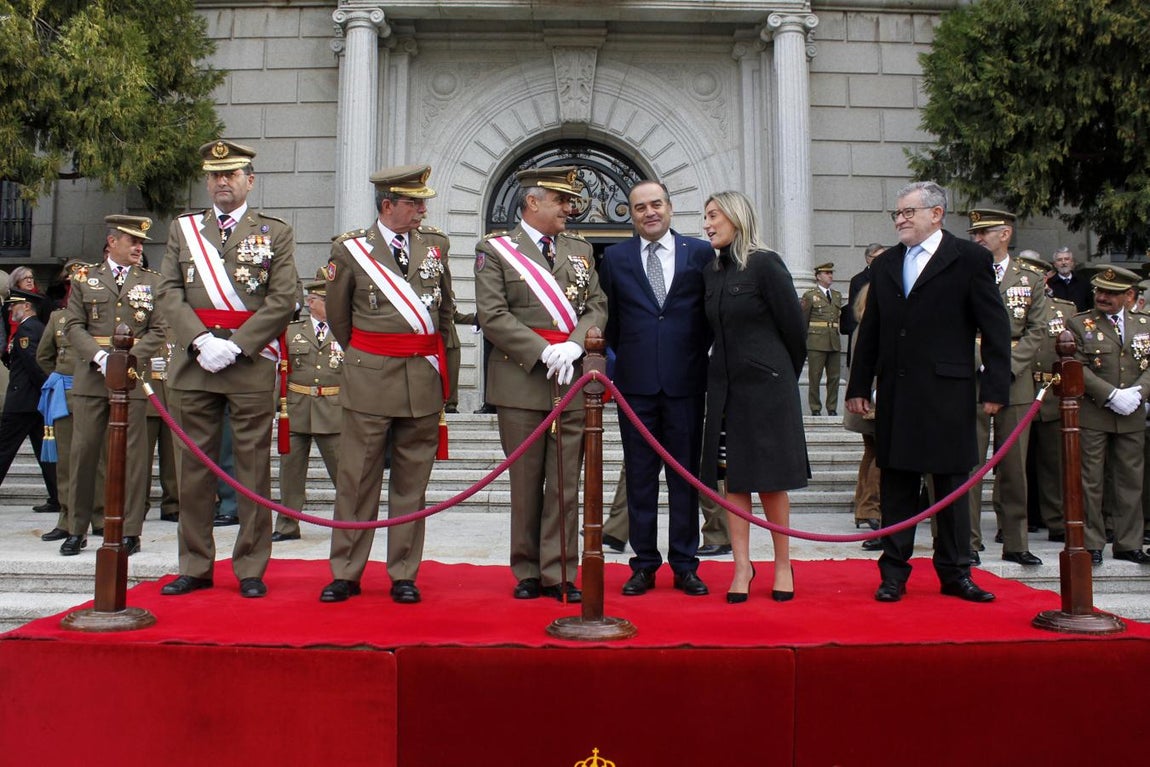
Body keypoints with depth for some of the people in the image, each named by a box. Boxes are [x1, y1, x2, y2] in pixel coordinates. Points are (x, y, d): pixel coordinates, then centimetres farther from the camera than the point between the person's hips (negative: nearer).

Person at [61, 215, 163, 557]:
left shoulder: (152, 282, 10)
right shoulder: (84, 278, 11)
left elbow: (158, 331, 2)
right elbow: (74, 326, 4)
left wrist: (128, 360, -12)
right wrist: (99, 356, -13)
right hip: (90, 377, 1)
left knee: (132, 455, 1)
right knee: (83, 451, 3)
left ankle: (130, 531, 7)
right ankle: (77, 529, 13)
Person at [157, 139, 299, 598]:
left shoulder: (275, 233, 6)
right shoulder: (183, 229, 14)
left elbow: (283, 300, -3)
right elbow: (169, 293, 5)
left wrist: (234, 345, -12)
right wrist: (201, 340, -10)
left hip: (251, 363, -3)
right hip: (192, 363, 3)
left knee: (253, 466, 0)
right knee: (194, 465, 6)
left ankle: (251, 569, 9)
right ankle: (195, 567, 16)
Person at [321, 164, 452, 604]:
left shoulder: (435, 244, 8)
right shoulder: (351, 249, 0)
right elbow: (338, 316, 11)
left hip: (424, 377, 3)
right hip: (369, 378, -2)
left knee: (412, 479, 7)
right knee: (358, 477, 2)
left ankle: (404, 575, 15)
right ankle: (346, 573, 12)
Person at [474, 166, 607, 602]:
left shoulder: (580, 250, 16)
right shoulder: (494, 250, 2)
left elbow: (597, 306, 9)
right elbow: (492, 316, -7)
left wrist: (574, 345, -10)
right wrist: (544, 353, -14)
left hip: (573, 383, 3)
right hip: (521, 382, -3)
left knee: (565, 485, 3)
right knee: (526, 484, 5)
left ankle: (559, 574, 11)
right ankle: (527, 573, 17)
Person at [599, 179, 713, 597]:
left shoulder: (700, 253, 4)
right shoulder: (615, 257, 7)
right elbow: (609, 317, 12)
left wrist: (699, 357, 4)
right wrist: (621, 358, 8)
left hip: (686, 381, 0)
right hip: (636, 382, 1)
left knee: (685, 476, 6)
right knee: (640, 477, 6)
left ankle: (685, 566, 15)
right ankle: (644, 565, 15)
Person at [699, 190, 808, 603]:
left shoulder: (765, 264, -9)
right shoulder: (711, 272, 10)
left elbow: (793, 327, -5)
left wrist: (784, 378, 5)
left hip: (766, 385, -5)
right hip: (724, 387, 6)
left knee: (769, 480, 2)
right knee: (733, 478, 5)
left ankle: (783, 563, 16)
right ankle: (742, 565, 13)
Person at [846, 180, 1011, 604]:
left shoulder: (970, 259, -1)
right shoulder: (884, 264, 13)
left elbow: (995, 327, -4)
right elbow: (870, 331, 13)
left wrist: (995, 387, -9)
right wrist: (858, 386, 9)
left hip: (947, 394, -4)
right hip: (895, 394, 4)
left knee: (951, 485, 6)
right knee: (896, 486, 7)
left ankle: (955, 572, 17)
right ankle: (894, 572, 15)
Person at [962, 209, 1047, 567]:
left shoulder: (1031, 278, 8)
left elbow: (1035, 331, 4)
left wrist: (1005, 366, -9)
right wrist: (981, 365, -11)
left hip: (1016, 383, 2)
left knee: (1014, 467, 7)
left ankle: (1016, 544, 17)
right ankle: (969, 543, 6)